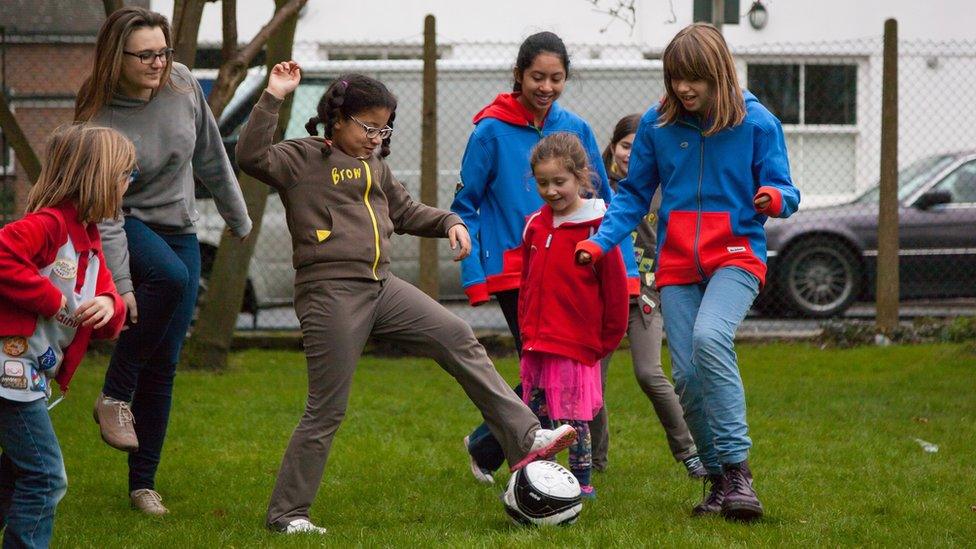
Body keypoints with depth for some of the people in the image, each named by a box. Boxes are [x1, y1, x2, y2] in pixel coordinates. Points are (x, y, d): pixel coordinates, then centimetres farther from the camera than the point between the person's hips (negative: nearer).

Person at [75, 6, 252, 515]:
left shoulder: (183, 86, -8)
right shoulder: (100, 119, -21)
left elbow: (211, 156, 7)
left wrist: (238, 218, 17)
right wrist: (120, 284, -27)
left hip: (179, 232, 4)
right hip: (129, 228, -4)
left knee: (164, 363, 0)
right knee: (171, 276, -38)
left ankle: (143, 483, 9)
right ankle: (114, 398, -23)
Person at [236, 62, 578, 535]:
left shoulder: (374, 166, 19)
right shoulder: (301, 159, -4)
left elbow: (406, 211, 31)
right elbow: (252, 157, -22)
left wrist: (449, 222, 15)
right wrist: (273, 98, -25)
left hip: (381, 287, 8)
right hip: (330, 293, -8)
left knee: (458, 340, -1)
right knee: (327, 409, -5)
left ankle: (524, 439, 1)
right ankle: (286, 513, 5)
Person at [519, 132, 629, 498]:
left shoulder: (596, 228, -9)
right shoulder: (535, 226, 10)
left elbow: (615, 288, -6)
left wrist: (607, 340, -3)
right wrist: (527, 329, 15)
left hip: (576, 346, -6)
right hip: (537, 345, 6)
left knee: (573, 420, -1)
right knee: (535, 418, 10)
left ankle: (581, 483, 7)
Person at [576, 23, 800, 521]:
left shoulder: (756, 123, -3)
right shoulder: (657, 124, 4)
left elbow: (784, 190, 1)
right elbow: (633, 195, 11)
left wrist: (776, 197, -24)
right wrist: (600, 242, -3)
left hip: (735, 258, -4)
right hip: (676, 264, 4)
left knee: (709, 340, -30)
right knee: (687, 376, -4)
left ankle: (738, 466, -25)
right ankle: (719, 480, 11)